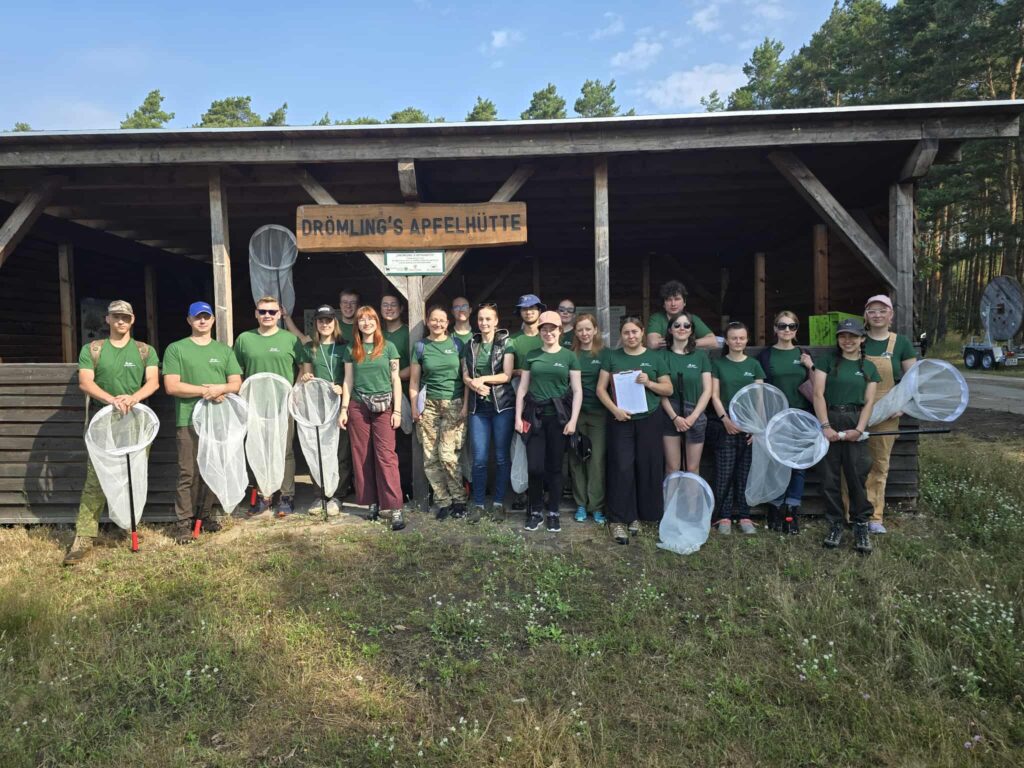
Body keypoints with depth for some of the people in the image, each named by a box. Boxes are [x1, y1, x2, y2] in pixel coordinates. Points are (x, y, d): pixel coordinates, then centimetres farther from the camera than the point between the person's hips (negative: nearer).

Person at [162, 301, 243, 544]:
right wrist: (205, 391, -13)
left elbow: (236, 384, 9)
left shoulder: (224, 350, 15)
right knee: (188, 473, -4)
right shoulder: (176, 349, 4)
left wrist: (220, 388, -12)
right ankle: (184, 522, 3)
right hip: (188, 421, -3)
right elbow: (171, 386, -6)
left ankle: (204, 515, 20)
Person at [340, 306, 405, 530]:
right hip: (358, 407, 3)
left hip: (383, 407, -3)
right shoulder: (351, 350, 9)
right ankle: (372, 503, 16)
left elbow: (396, 380, 3)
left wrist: (397, 410, -4)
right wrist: (344, 409, 3)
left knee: (386, 455, -9)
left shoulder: (388, 347, 3)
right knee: (362, 456, 5)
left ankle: (393, 508, -10)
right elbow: (348, 381, 11)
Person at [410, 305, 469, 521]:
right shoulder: (420, 347, 8)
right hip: (429, 405, 2)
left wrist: (466, 404, -2)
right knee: (430, 457, 0)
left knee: (447, 454, -11)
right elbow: (414, 381, 9)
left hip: (454, 404, -2)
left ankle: (459, 500, 5)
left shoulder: (457, 344, 6)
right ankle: (443, 501, 11)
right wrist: (414, 407, 0)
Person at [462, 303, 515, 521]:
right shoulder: (470, 346, 13)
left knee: (501, 457, 2)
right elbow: (465, 376, 7)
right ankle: (478, 503, 10)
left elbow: (507, 375, -5)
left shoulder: (506, 343, 3)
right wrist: (475, 385, -13)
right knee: (479, 458, 0)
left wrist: (482, 379, -12)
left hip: (502, 405, -2)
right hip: (478, 407, 2)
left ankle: (499, 503, 12)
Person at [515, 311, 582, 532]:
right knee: (535, 467, -2)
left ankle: (553, 513, 17)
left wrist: (573, 420, -8)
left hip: (558, 417, -1)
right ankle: (535, 512, 15)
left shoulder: (569, 356, 3)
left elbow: (577, 391, 1)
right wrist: (518, 417, 1)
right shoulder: (532, 356, 9)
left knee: (554, 467, 5)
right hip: (534, 416, 1)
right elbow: (523, 388, 9)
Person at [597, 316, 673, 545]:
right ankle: (619, 520, 1)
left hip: (649, 421, 1)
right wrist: (615, 409, -12)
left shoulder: (655, 357, 7)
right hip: (621, 421, -1)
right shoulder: (612, 357, 6)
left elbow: (668, 389, 8)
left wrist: (649, 383, -11)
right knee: (621, 469, -5)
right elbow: (601, 389, 3)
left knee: (647, 469, 3)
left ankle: (638, 516, 18)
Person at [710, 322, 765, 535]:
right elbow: (715, 395, 2)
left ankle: (744, 516, 12)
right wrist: (725, 419, -11)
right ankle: (724, 517, 4)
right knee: (724, 473, -3)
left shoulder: (754, 365, 8)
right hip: (726, 425, -1)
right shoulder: (719, 364, 5)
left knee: (745, 473, 4)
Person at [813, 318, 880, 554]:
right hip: (829, 421, -1)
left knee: (857, 476, -1)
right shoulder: (828, 361, 5)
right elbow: (818, 394, -3)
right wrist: (825, 425, -13)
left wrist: (859, 429, -9)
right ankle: (835, 525, 12)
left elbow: (869, 402, 5)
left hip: (855, 423, 1)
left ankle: (861, 526, 11)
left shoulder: (869, 367, 11)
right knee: (830, 477, 2)